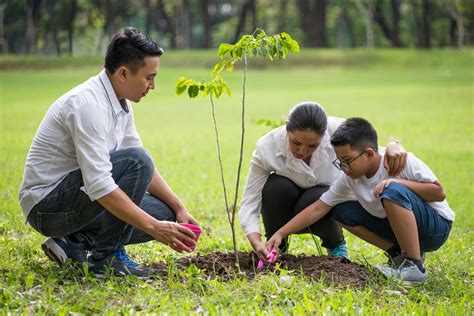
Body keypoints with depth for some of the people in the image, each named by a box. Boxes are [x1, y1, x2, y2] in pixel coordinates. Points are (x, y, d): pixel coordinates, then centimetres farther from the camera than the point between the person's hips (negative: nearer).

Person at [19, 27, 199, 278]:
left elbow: (144, 169, 15)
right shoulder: (89, 104, -25)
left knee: (165, 213, 3)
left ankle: (75, 242, 5)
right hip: (47, 205, -9)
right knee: (135, 160, -26)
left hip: (78, 196, 9)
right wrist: (154, 227, -32)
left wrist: (179, 208, 5)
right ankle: (105, 258, -15)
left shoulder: (120, 103, 6)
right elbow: (98, 185, -32)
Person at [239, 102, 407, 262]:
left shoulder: (336, 130, -30)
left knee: (314, 201, -34)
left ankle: (335, 244, 0)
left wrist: (393, 145, -44)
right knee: (276, 187, -33)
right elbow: (249, 204, -26)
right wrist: (257, 244, -43)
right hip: (287, 209, 0)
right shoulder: (266, 148, -30)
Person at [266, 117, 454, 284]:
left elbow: (439, 193, -20)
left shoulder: (402, 161, -22)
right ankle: (399, 255, -1)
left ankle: (414, 265, -24)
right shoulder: (350, 179, -7)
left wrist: (399, 182, -31)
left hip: (436, 225, -7)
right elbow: (318, 209, -6)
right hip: (400, 227, 7)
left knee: (393, 191, -34)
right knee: (341, 212, -5)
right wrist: (281, 234, -13)